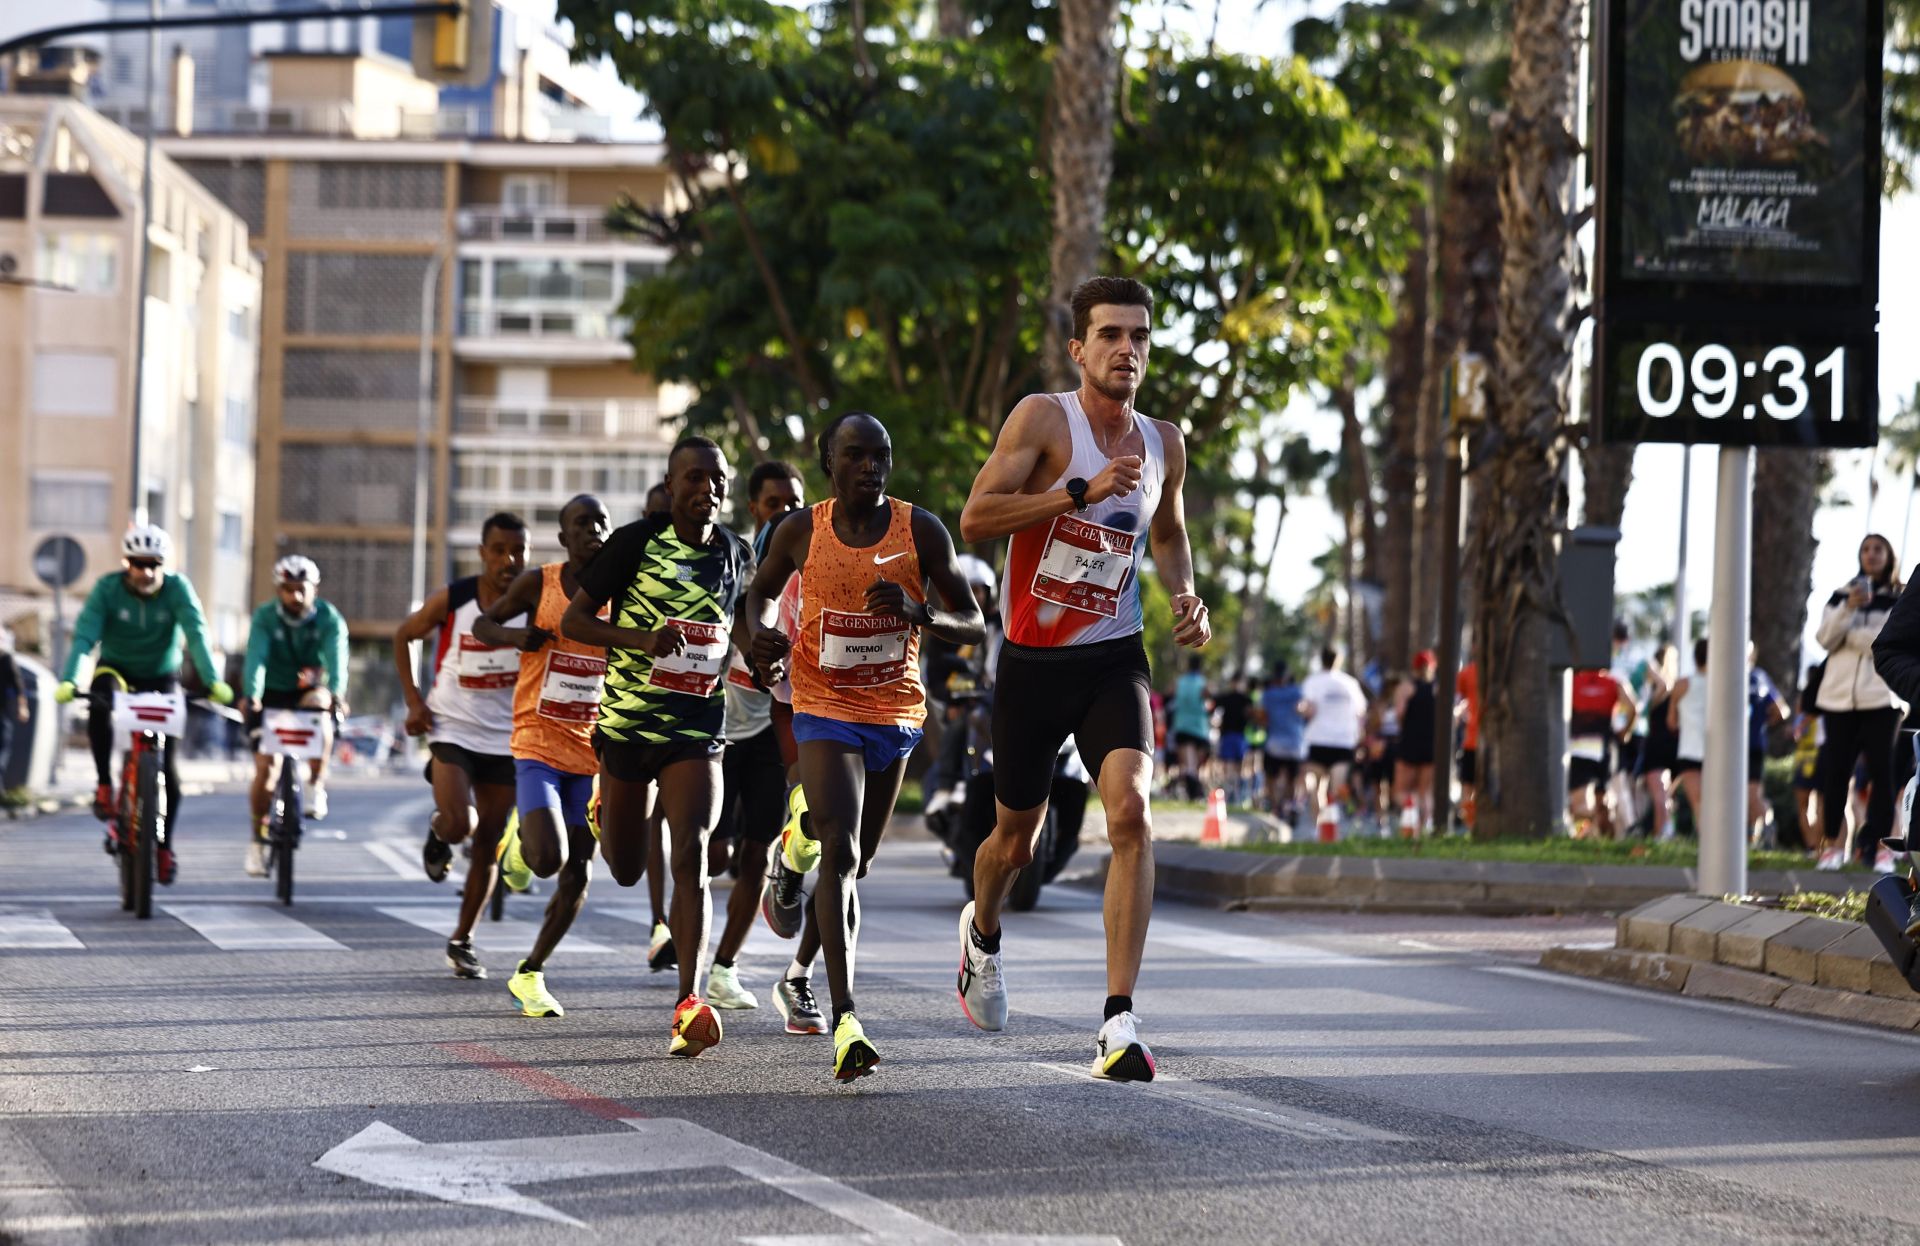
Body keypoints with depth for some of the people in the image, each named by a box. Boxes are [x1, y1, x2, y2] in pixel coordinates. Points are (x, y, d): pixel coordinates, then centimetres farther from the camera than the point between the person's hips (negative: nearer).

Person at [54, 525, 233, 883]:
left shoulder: (177, 588, -19)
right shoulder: (108, 588, -20)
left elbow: (197, 635, -30)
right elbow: (84, 636, -28)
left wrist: (214, 681, -44)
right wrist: (68, 681, -43)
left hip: (160, 677, 1)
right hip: (116, 667, 0)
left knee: (166, 762, -7)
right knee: (100, 703, -37)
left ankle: (165, 847, 8)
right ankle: (104, 784, -22)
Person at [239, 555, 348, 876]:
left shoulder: (329, 618, -13)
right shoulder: (265, 617, -13)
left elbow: (336, 658, -28)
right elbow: (256, 657, -28)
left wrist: (336, 693, -47)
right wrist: (250, 695, -44)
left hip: (309, 690, 0)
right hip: (271, 695, 0)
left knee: (318, 703, -36)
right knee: (266, 768, -12)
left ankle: (316, 786, -24)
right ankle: (257, 839, 5)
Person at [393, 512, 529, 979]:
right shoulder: (452, 600, -11)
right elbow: (403, 636, 5)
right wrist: (413, 700, -4)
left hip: (506, 738, 2)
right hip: (453, 729, -2)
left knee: (488, 845, 6)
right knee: (457, 824, -23)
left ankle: (462, 941, 21)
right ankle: (437, 834, 16)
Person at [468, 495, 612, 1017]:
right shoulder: (538, 583, -4)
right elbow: (482, 625, 9)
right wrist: (516, 636, -12)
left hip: (592, 752, 3)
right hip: (538, 744, -3)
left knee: (577, 876, 4)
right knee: (548, 858, -21)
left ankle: (530, 973, 22)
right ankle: (520, 840, 16)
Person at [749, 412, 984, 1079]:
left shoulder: (921, 532, -7)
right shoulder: (801, 532, -6)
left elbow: (974, 625, -5)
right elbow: (763, 591, 14)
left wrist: (919, 612, -25)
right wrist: (764, 635, -8)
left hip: (896, 711, 3)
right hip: (825, 706, -3)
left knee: (857, 860, 16)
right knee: (841, 853, -21)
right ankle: (845, 1019, -29)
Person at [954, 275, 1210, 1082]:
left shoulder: (1164, 444, 5)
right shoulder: (1043, 418, -10)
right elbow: (974, 518, -20)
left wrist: (1185, 595, 4)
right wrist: (1082, 491, -27)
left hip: (1113, 659, 2)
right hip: (1032, 661, -2)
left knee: (1131, 811, -22)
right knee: (1016, 838, 13)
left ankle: (1118, 1023, -23)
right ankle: (982, 932, 51)